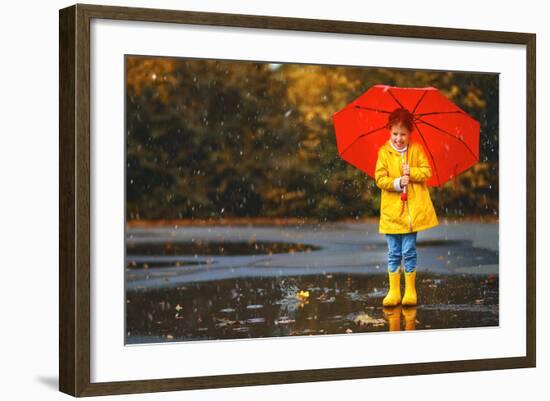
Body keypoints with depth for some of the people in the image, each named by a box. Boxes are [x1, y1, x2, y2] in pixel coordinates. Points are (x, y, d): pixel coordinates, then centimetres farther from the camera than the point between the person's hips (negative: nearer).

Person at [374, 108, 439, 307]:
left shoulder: (416, 149, 2)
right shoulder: (384, 152, -1)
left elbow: (426, 172, -1)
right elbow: (380, 179, -4)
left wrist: (411, 172, -17)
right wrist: (396, 183, -19)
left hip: (413, 210, 0)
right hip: (392, 211, 0)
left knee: (409, 252, 3)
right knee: (393, 253, 5)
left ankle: (410, 291, 12)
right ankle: (394, 292, 10)